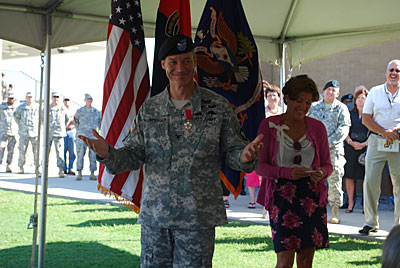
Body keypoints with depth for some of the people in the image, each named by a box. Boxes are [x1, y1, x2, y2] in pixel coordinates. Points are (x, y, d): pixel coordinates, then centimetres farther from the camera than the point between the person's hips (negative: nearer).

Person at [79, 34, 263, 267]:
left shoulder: (218, 107, 3)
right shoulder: (149, 109, 10)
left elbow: (233, 151, 4)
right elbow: (134, 154, 9)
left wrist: (245, 157, -21)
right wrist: (108, 153, -12)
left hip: (198, 216, -2)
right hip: (154, 215, 3)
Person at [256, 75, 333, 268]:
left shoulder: (317, 127, 8)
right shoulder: (269, 125, -1)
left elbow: (328, 165, 12)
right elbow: (260, 166, -3)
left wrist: (321, 173, -12)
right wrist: (287, 172, -20)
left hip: (311, 195, 3)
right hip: (281, 194, -3)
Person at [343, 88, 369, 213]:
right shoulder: (349, 114, 12)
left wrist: (364, 144, -11)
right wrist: (351, 142, -7)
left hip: (366, 148, -2)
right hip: (350, 148, 2)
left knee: (366, 177, -2)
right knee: (349, 176, 1)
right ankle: (350, 203, 8)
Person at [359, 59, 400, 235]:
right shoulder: (375, 92, 10)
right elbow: (366, 118, 5)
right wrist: (384, 132, -9)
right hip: (377, 142, 1)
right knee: (370, 181, -5)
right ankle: (370, 222, 5)